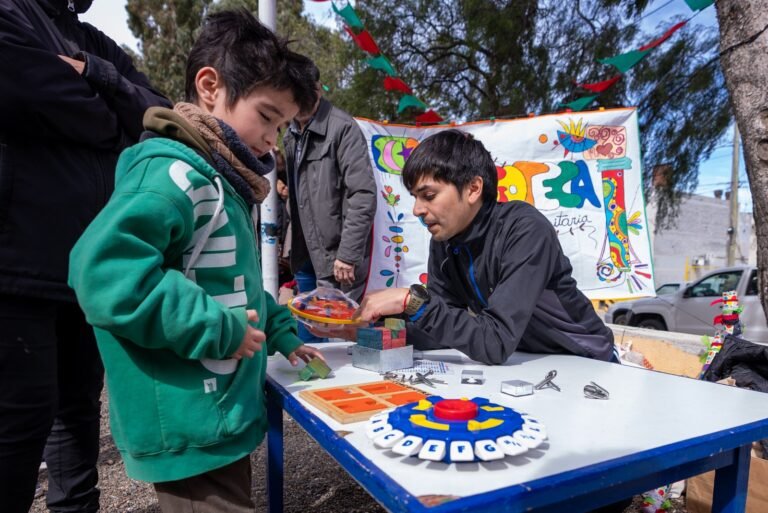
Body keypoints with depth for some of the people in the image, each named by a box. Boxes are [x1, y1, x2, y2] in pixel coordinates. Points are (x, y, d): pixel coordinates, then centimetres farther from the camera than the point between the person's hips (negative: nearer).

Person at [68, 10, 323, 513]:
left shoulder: (221, 180, 12)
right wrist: (217, 329, -27)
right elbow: (103, 269, -33)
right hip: (191, 431, -10)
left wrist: (281, 333, 14)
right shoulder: (175, 173, -20)